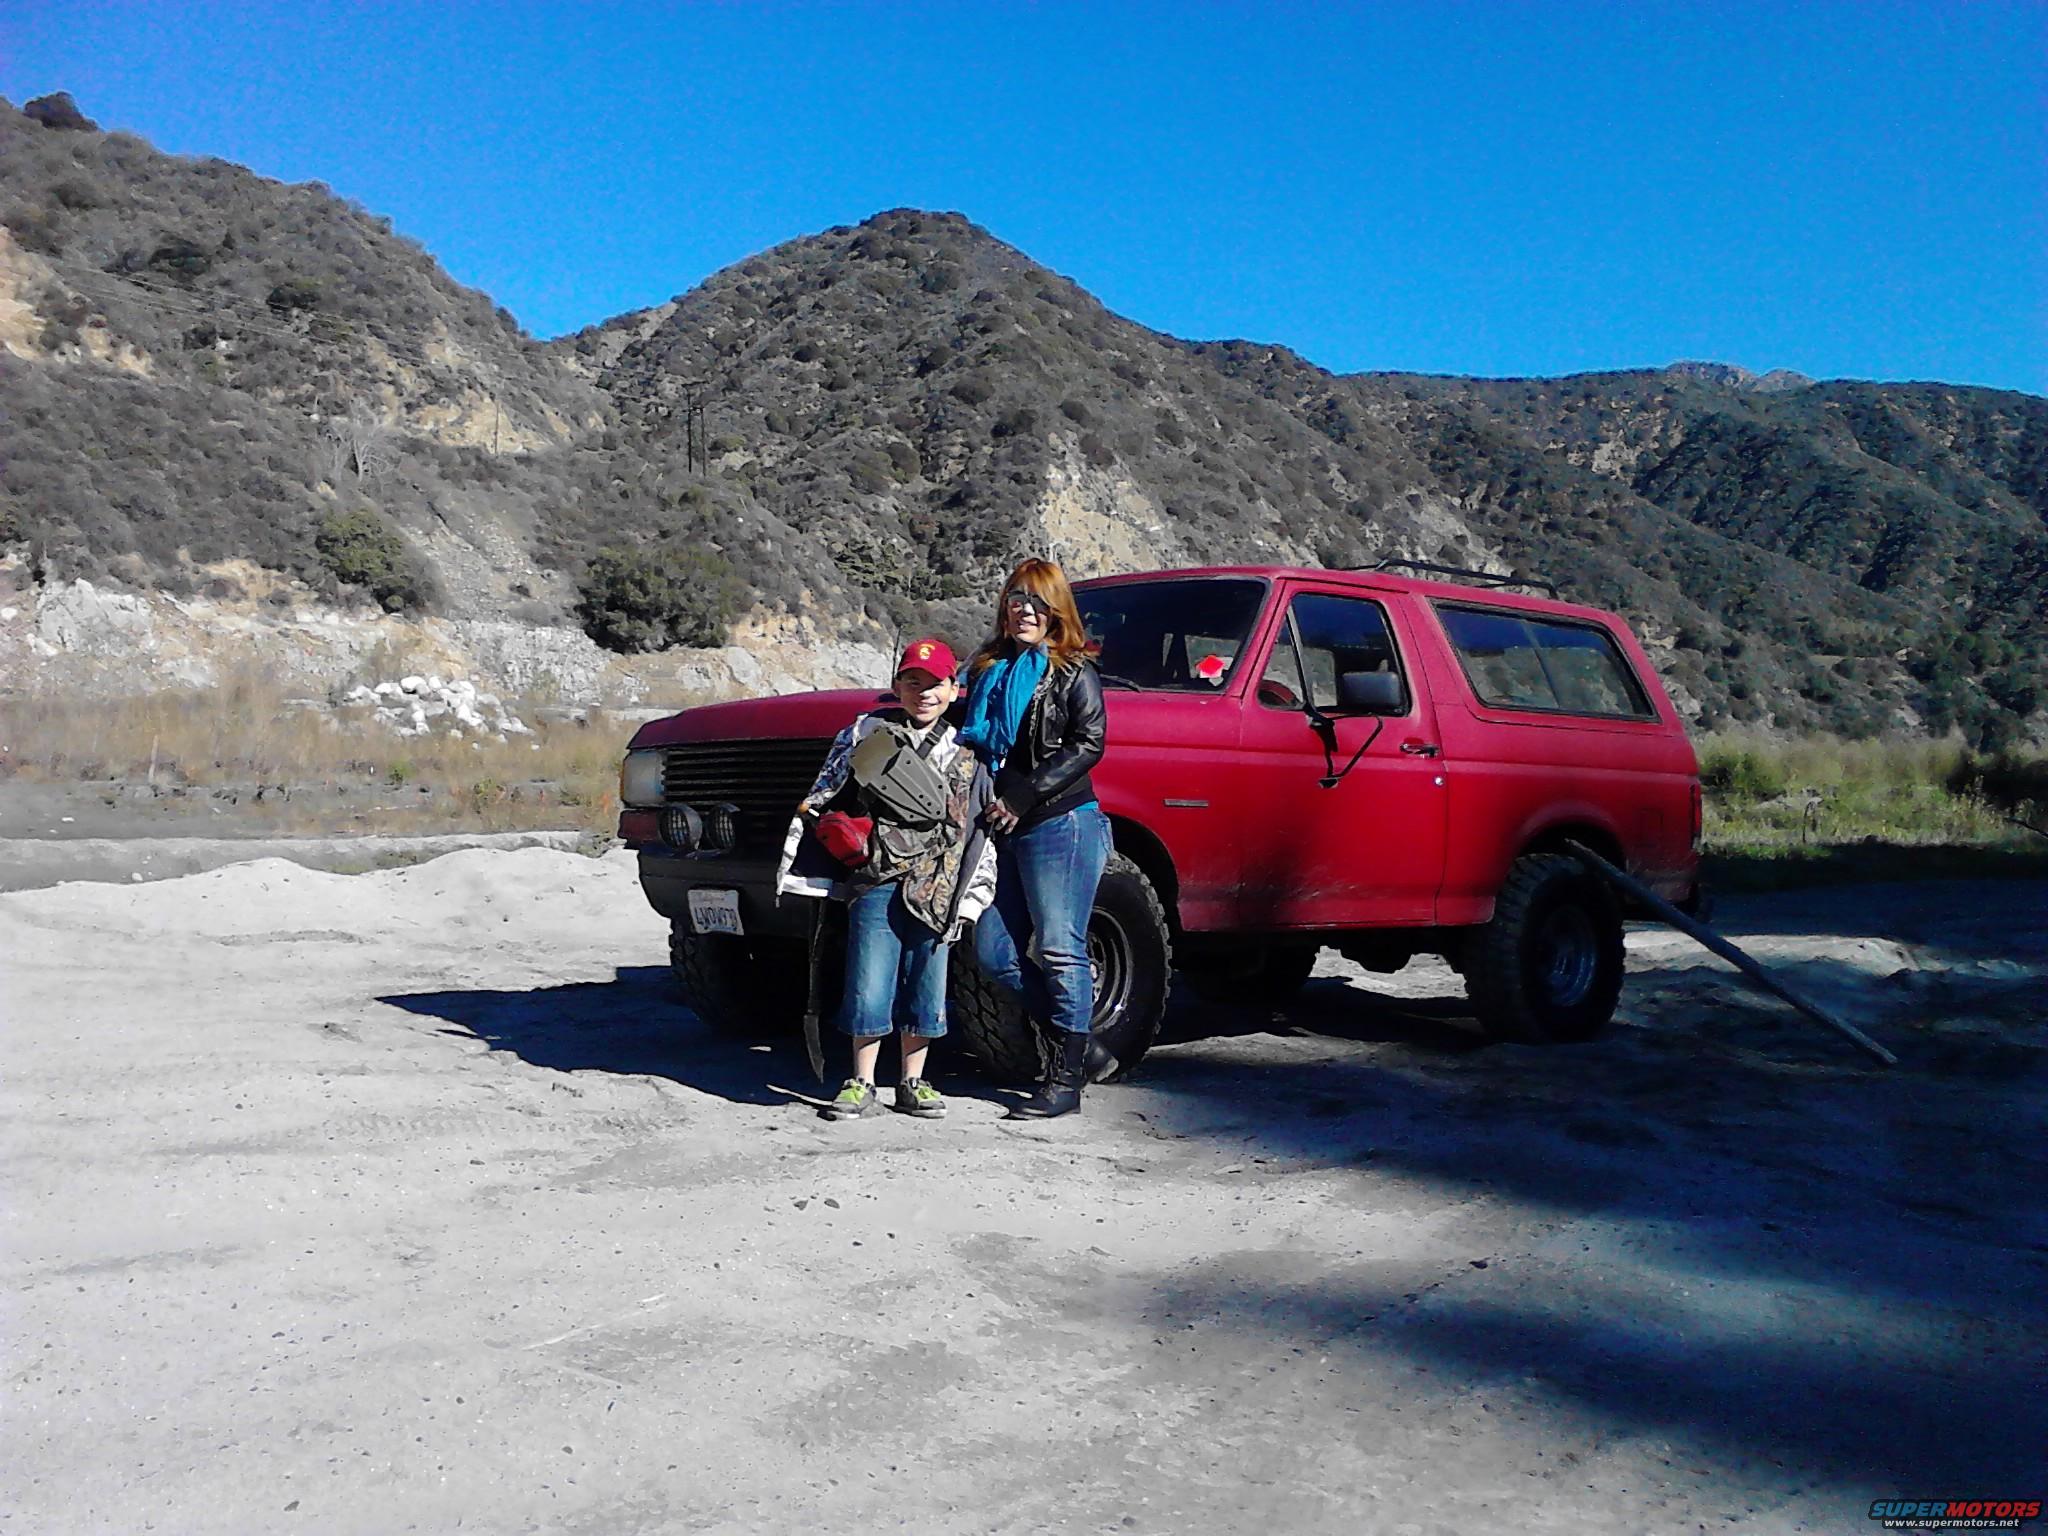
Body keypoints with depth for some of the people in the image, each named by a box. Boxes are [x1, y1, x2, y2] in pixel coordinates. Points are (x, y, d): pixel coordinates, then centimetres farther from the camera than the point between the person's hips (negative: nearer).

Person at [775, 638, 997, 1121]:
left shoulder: (966, 754, 11)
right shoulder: (866, 734, 8)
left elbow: (982, 831, 12)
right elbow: (820, 801, 11)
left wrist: (970, 896, 5)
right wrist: (798, 869, 4)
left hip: (933, 887, 1)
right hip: (875, 881, -1)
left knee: (925, 986, 6)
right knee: (869, 985, -3)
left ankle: (913, 1082, 18)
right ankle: (862, 1085, 8)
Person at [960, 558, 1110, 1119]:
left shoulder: (1073, 673, -1)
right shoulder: (986, 671, 17)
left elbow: (1086, 746, -11)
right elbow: (972, 741, 24)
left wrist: (1022, 796, -16)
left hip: (1063, 825, -7)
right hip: (1003, 832, 7)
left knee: (1060, 952, -5)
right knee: (995, 953, 6)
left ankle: (1065, 1079, 5)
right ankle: (1081, 1047, 19)